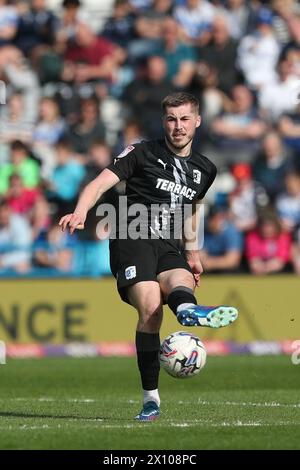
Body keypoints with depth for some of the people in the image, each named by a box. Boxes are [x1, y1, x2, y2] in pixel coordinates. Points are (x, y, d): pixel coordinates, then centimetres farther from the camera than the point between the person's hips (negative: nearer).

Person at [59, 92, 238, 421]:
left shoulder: (205, 170, 20)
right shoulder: (142, 153, 4)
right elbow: (101, 183, -5)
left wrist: (192, 253, 36)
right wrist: (80, 212, -24)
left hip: (170, 247, 2)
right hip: (133, 242, -2)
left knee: (180, 284, -36)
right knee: (150, 308, -28)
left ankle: (187, 309, -73)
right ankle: (150, 397, -37)